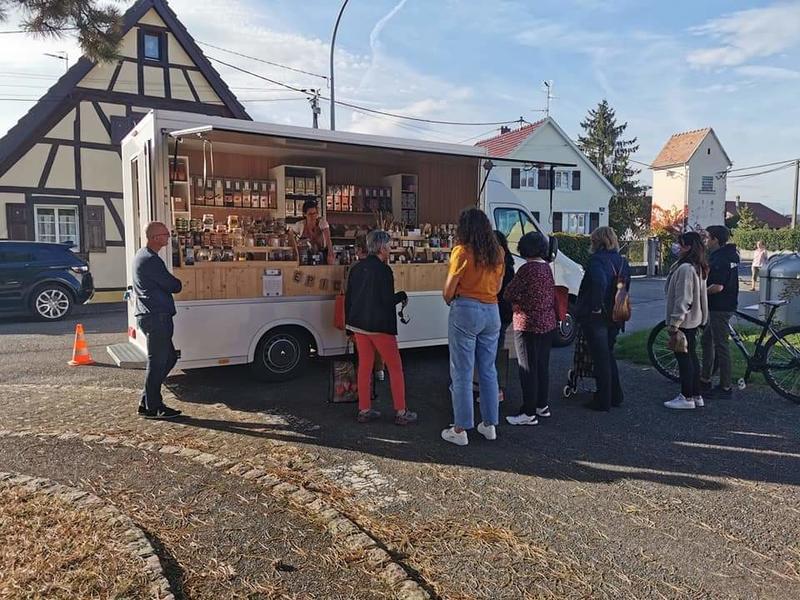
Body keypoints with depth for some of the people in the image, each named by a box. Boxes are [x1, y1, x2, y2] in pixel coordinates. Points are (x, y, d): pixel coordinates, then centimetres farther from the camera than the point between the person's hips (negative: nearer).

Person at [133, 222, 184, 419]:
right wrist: (179, 283, 8)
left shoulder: (142, 255, 18)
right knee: (157, 362, -2)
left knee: (169, 357, 15)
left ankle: (147, 401, 20)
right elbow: (173, 286, -12)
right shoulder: (150, 260, -16)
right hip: (156, 316, -11)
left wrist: (173, 283, 6)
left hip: (148, 315, 11)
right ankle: (152, 407, 7)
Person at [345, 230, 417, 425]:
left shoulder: (356, 268, 6)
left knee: (364, 366, 14)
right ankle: (401, 412, 8)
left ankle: (364, 410, 18)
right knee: (395, 367, 4)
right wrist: (402, 296, 1)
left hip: (358, 324, 7)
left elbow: (348, 297, 10)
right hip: (379, 326, -7)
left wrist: (349, 322, 19)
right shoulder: (383, 270, -16)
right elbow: (388, 301, -18)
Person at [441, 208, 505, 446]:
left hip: (465, 311, -6)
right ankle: (489, 425, 24)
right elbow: (497, 286, 13)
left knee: (462, 373, 1)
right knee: (488, 371, 15)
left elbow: (448, 290, -8)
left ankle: (460, 430, 8)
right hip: (492, 312, 6)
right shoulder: (497, 252, 7)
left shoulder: (462, 251, -11)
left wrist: (450, 301, 11)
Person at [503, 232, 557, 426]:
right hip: (548, 323, 8)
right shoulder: (547, 268, 9)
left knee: (528, 369, -2)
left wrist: (518, 298, 6)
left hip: (528, 324, -8)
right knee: (543, 366, 16)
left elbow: (509, 294, -14)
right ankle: (542, 406, 26)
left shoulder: (527, 269, -16)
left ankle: (529, 413, 3)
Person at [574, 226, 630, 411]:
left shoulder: (596, 260, -17)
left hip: (596, 317, -8)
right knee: (608, 355, 22)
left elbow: (599, 282, -34)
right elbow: (626, 287, 13)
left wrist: (595, 306, -25)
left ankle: (603, 401, 10)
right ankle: (615, 396, 29)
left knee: (600, 358, 1)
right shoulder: (622, 261, 10)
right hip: (615, 317, 8)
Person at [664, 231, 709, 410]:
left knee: (683, 357, -1)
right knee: (691, 356, 15)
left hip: (684, 321, -10)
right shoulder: (699, 268, 11)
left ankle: (687, 397, 6)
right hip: (694, 320, 10)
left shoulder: (685, 268, -21)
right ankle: (697, 395, 23)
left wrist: (674, 325, -20)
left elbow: (682, 300, -23)